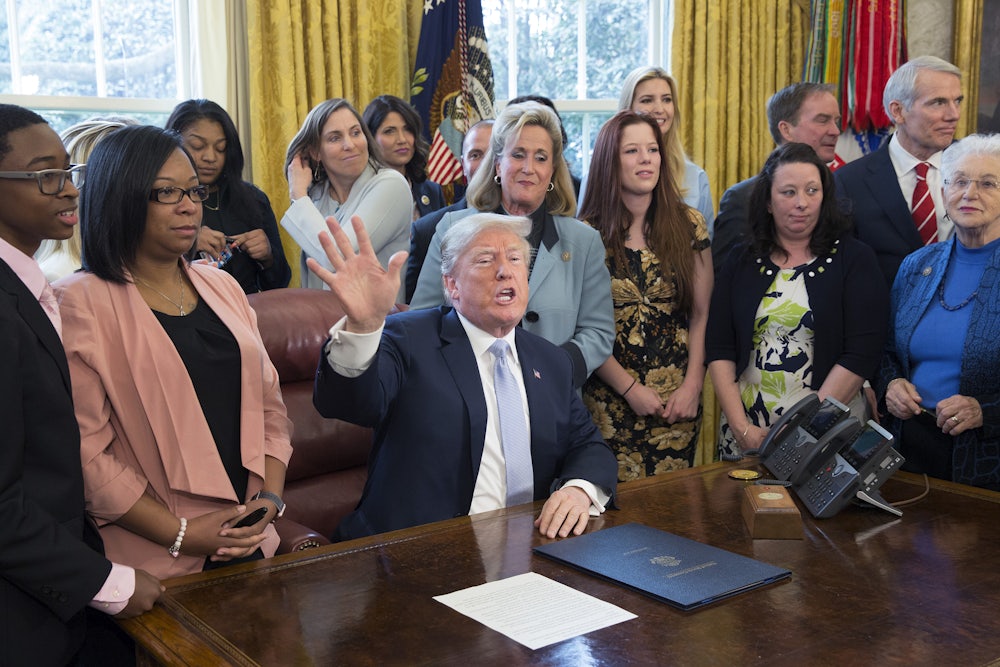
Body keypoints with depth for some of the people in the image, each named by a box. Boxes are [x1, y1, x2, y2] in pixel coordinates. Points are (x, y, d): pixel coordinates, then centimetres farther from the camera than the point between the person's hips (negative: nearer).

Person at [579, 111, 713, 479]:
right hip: (610, 400, -2)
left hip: (678, 401, 2)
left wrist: (693, 385, -5)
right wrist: (630, 388, -9)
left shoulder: (689, 224, 3)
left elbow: (702, 314, 3)